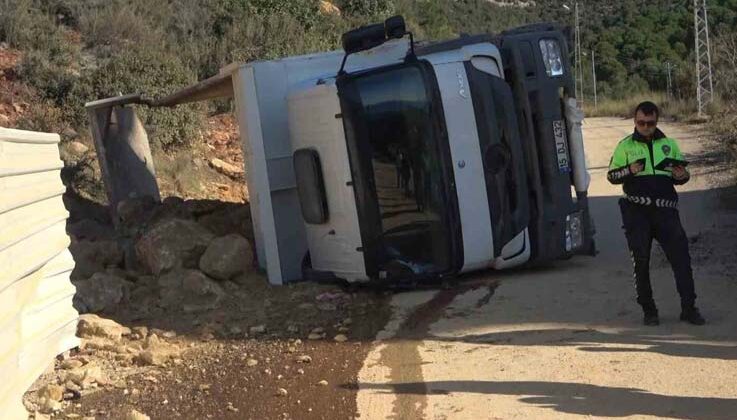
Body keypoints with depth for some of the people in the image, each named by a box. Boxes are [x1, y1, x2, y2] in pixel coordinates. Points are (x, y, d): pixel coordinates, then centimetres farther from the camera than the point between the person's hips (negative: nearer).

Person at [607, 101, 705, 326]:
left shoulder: (669, 144, 14)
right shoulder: (625, 146, 8)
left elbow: (680, 175, 21)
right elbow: (611, 175, 7)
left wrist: (682, 176, -4)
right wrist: (629, 170, -12)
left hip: (665, 210, 1)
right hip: (636, 212, -1)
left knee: (680, 256, -7)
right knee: (641, 261, 0)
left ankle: (688, 308, -2)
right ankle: (648, 310, 11)